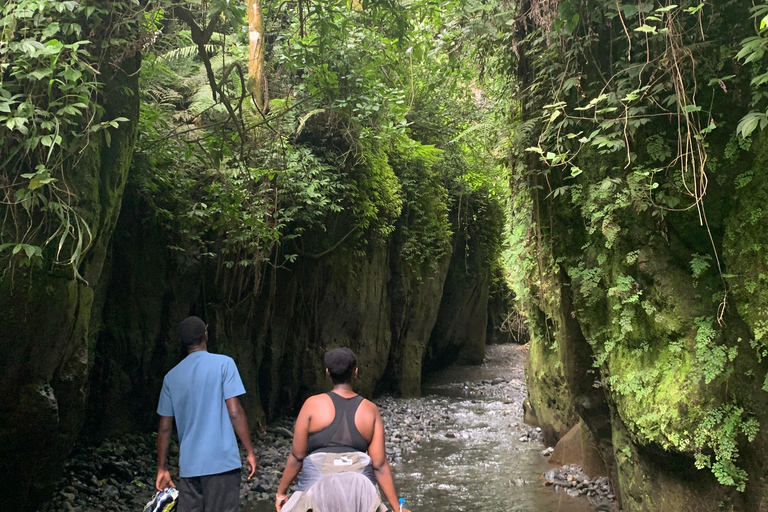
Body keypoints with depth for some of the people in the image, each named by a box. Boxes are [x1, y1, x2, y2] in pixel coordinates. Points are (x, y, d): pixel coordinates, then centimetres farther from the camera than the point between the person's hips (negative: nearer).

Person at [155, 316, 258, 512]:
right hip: (222, 461, -4)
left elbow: (164, 427, 11)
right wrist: (250, 451, -3)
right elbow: (234, 412, -10)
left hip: (188, 465, 4)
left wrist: (162, 468, 19)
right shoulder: (223, 364, -4)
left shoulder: (172, 376, 9)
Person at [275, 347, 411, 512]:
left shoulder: (313, 405, -5)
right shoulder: (370, 410, 1)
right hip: (359, 493, 2)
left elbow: (297, 456, -2)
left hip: (318, 488, -2)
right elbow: (379, 465, -1)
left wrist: (281, 492, 12)